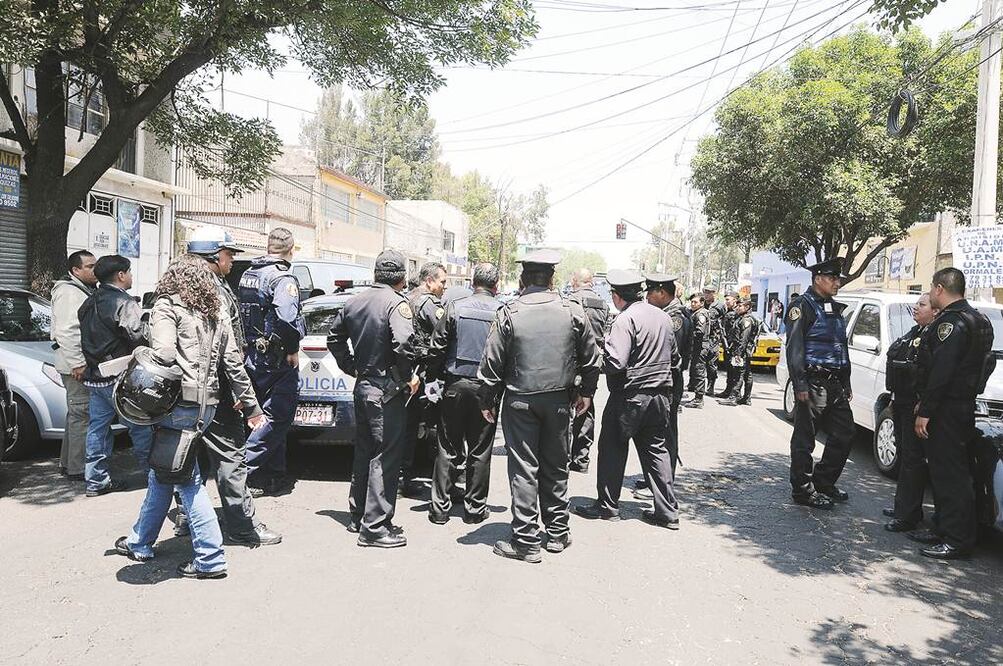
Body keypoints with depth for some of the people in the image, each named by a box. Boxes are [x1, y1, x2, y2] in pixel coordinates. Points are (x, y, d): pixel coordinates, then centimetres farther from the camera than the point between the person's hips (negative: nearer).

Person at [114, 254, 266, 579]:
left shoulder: (167, 306, -5)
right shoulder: (217, 314, 14)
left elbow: (163, 354, -21)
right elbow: (234, 363, 14)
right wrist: (252, 406, 17)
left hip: (179, 404, -7)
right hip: (207, 404, 7)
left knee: (187, 480, 0)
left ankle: (211, 558, 3)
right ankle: (140, 543, 37)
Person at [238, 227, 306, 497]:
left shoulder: (248, 274, 12)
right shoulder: (283, 278, -16)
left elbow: (239, 312, 18)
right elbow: (286, 316, -31)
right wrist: (292, 349, -18)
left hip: (251, 356, 9)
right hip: (275, 360, -9)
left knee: (275, 416, 17)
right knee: (276, 418, -1)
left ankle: (275, 477, 24)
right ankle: (245, 472, -3)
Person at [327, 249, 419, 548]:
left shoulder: (355, 302, 10)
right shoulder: (397, 303, -14)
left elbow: (335, 338, 18)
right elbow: (402, 343, -29)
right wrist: (409, 377, -15)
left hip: (362, 386, 8)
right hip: (387, 390, -8)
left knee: (364, 452, 18)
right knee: (385, 458, -2)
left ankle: (357, 516, 29)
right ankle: (375, 526, 2)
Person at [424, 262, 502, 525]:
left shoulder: (455, 307, -3)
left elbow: (436, 347, -2)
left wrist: (433, 376, 10)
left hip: (456, 385, 1)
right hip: (486, 387, -1)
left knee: (448, 448, 9)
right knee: (480, 450, 9)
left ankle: (440, 507, 14)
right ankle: (475, 508, 17)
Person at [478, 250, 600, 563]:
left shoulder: (509, 314, -8)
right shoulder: (573, 311, -1)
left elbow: (491, 363, -6)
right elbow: (591, 358, 6)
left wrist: (487, 401, 5)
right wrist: (586, 392, 19)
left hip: (520, 400, -2)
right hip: (559, 400, 3)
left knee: (523, 469, 3)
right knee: (556, 467, 15)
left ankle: (526, 542, 6)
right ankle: (557, 533, 25)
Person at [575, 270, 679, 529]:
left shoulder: (626, 319, -16)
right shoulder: (662, 316, 9)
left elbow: (616, 362, -23)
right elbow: (674, 358, 16)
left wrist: (598, 361, -4)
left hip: (630, 395, -7)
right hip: (661, 394, 7)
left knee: (612, 449, 7)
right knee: (656, 450, 13)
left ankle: (607, 506, 16)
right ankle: (667, 511, 14)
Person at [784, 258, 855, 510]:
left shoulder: (835, 309, 19)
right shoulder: (803, 306, -8)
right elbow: (794, 348, -15)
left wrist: (846, 384, 20)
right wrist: (800, 385, -20)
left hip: (835, 384, 9)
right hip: (813, 383, -9)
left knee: (844, 435, 12)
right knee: (804, 439, 0)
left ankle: (823, 483, 26)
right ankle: (803, 490, 10)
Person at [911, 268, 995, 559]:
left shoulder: (952, 322, -16)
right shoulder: (976, 319, 18)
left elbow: (942, 371, -23)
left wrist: (925, 411, -20)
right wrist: (925, 402, 18)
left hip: (947, 411, -11)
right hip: (963, 405, 11)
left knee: (950, 474, -6)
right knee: (943, 470, 16)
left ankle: (957, 540, 0)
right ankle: (946, 531, 25)